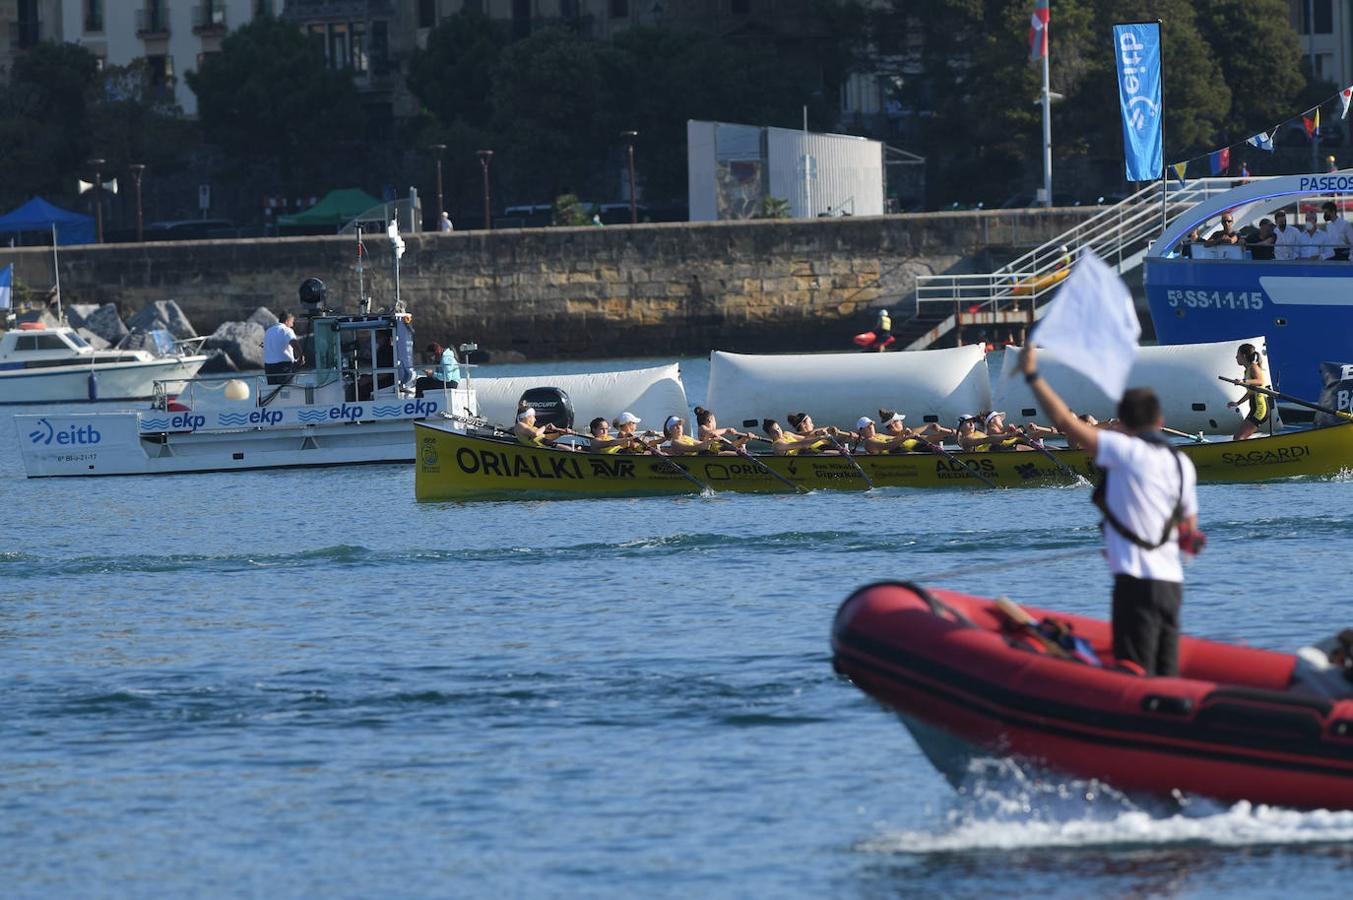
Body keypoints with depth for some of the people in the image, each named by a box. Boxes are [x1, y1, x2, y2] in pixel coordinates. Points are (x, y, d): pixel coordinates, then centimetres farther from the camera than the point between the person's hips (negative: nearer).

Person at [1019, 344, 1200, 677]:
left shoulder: (1126, 451, -10)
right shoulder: (1183, 463, 11)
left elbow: (1066, 422, -11)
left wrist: (1032, 376, -3)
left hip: (1137, 582, -7)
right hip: (1172, 583, 7)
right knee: (1166, 677, 10)